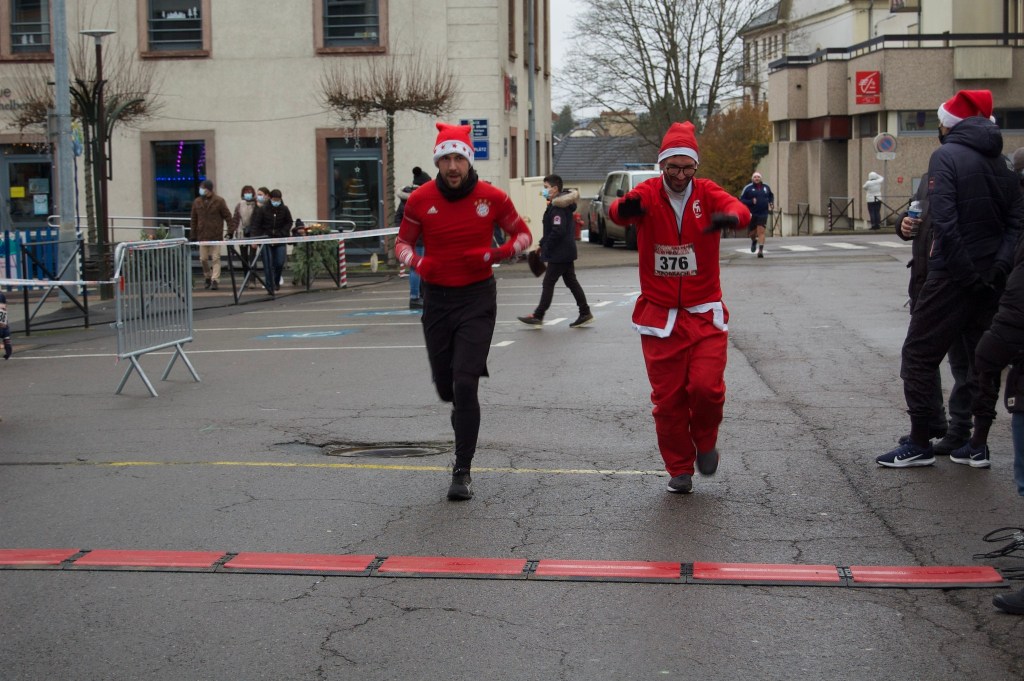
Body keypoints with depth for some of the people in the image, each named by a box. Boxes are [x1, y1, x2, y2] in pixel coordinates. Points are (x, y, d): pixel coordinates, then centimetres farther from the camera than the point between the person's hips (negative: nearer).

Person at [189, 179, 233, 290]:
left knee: (216, 258, -5)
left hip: (216, 235, -3)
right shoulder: (197, 202, 8)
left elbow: (227, 216, 0)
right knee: (203, 259, 6)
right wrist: (193, 235, 9)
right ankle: (208, 278, 23)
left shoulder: (219, 201, -2)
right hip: (202, 236, 4)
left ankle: (214, 280, -5)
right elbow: (193, 220, 12)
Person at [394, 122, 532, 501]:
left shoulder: (492, 198, -7)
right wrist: (416, 261, -14)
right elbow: (403, 242, 9)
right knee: (445, 387, 10)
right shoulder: (420, 200, -4)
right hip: (437, 298, 2)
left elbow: (523, 234, 7)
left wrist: (502, 253, -15)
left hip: (477, 298, -2)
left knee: (465, 385, -12)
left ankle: (462, 472, -2)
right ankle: (462, 413, 49)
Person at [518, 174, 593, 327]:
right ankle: (585, 313, 14)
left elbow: (557, 231, -26)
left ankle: (538, 316, 0)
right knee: (571, 282, 13)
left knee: (548, 283, -4)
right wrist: (543, 244, 16)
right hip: (567, 252, 10)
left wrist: (545, 248, -17)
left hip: (559, 254, -10)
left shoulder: (558, 208, -19)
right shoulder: (564, 205, 14)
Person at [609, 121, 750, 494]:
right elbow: (620, 209, -27)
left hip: (705, 313, 0)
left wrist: (730, 216, -49)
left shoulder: (707, 193, -2)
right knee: (667, 397, 3)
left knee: (707, 386, -12)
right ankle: (679, 469, 21)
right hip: (659, 315, 0)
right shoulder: (649, 193, -5)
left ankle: (705, 443, 19)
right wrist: (625, 208, -53)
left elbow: (738, 207, -23)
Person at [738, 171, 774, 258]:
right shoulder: (748, 188, -2)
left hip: (763, 214, 0)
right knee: (751, 233, 9)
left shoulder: (766, 187, 9)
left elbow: (771, 195, 28)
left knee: (761, 231, -12)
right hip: (751, 214, 0)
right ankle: (754, 241, 44)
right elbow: (741, 200, -4)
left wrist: (771, 203, 9)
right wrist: (751, 202, -17)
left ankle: (760, 251, -12)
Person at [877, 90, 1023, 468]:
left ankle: (919, 444, 3)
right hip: (992, 280, 7)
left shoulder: (946, 156, -10)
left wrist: (968, 275, -17)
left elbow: (944, 222, -20)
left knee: (919, 354, 3)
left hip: (953, 277, -6)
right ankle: (978, 445, 16)